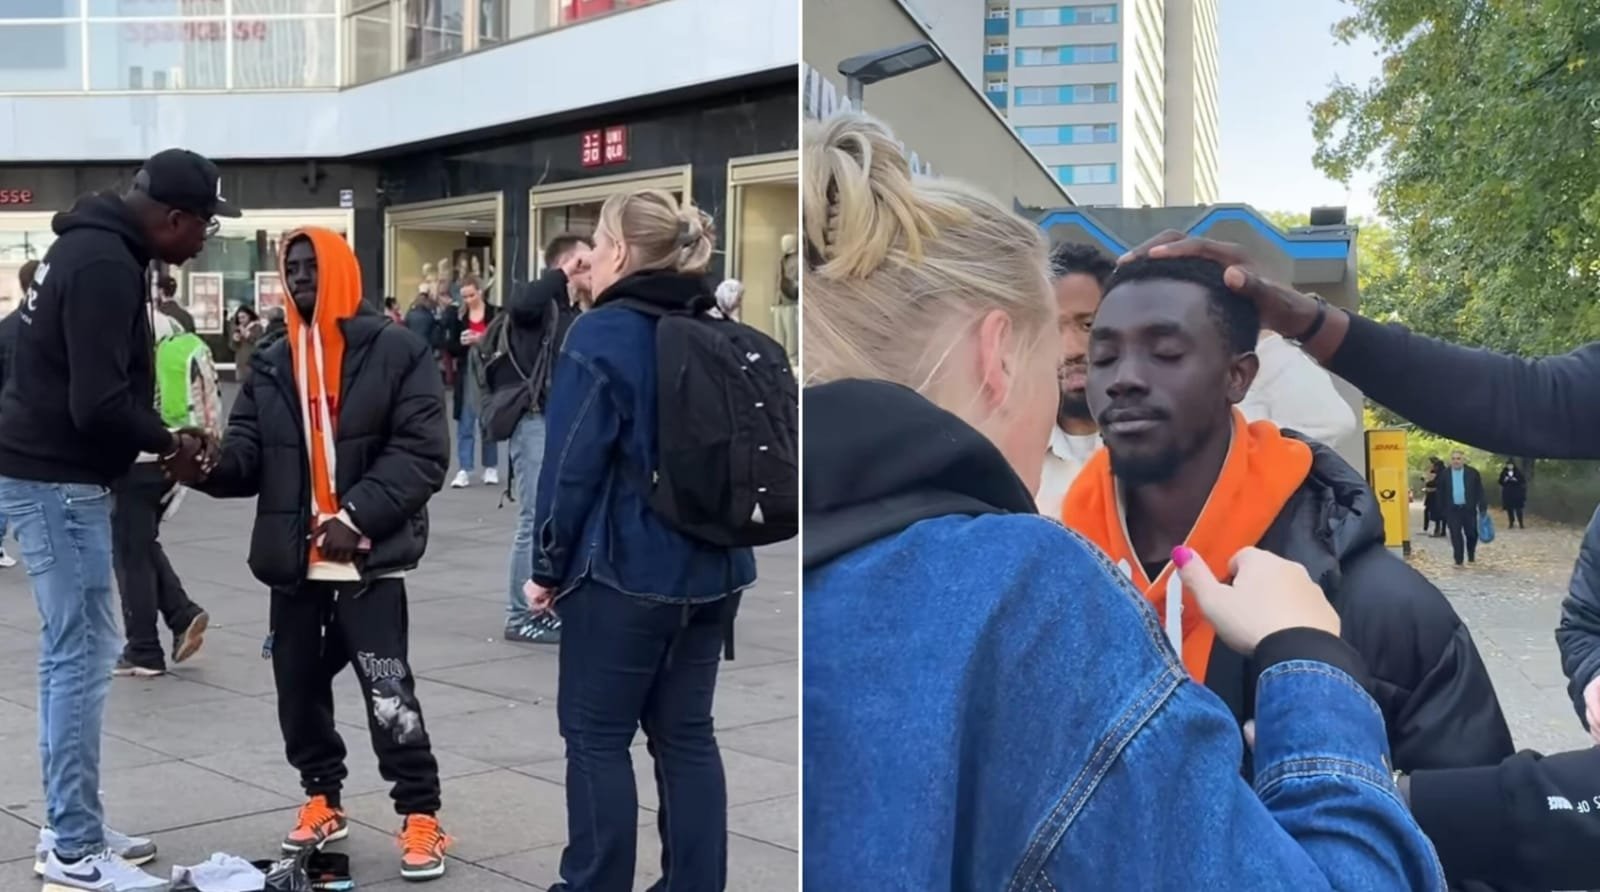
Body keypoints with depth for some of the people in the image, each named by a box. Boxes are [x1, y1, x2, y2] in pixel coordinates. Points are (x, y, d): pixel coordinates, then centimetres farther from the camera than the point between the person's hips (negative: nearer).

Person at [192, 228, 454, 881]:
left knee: (388, 690, -6)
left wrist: (357, 516, -17)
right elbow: (249, 454, 5)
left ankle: (420, 815, 6)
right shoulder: (271, 363, 11)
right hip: (293, 557, 6)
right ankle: (321, 798, 31)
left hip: (368, 556, -5)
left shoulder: (395, 351, -5)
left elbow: (421, 452, -10)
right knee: (298, 684, 12)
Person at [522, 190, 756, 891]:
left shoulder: (603, 336, -12)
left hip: (623, 570, -6)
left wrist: (548, 567, -4)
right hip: (712, 569, 7)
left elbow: (573, 464, -13)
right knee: (686, 734, 12)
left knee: (596, 736, 6)